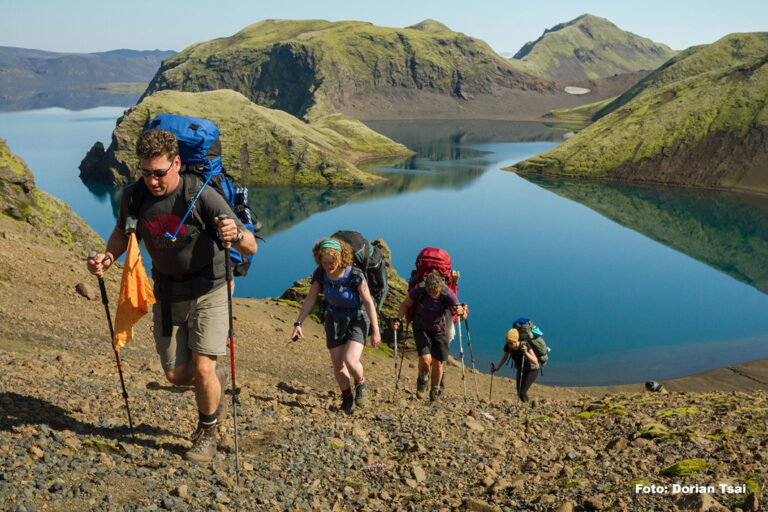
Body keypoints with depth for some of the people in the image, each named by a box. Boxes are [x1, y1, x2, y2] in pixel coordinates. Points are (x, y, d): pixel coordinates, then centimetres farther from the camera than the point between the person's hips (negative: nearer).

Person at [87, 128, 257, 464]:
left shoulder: (202, 196, -24)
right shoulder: (134, 196, -10)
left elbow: (251, 248, -25)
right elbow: (122, 232, 11)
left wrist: (237, 235, -48)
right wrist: (108, 257, -9)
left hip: (208, 291, -4)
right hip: (167, 294, 5)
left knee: (202, 370, -12)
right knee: (176, 375, 6)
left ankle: (207, 433, 17)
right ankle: (218, 378, 41)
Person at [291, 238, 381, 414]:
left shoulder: (355, 275, -27)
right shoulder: (320, 274, -15)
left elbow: (368, 302, -18)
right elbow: (310, 299, -4)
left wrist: (375, 331, -15)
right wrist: (298, 323, -9)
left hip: (357, 319, -4)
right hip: (335, 318, 4)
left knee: (350, 361, -21)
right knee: (338, 365, 6)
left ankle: (361, 383, 13)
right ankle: (347, 396, 33)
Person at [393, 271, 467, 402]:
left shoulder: (448, 293, -24)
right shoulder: (419, 290, -23)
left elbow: (464, 317, -20)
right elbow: (406, 304, -4)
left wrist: (461, 312, -44)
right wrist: (398, 319, -20)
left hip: (440, 330, 0)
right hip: (421, 328, 0)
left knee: (437, 363, 5)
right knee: (425, 359, -18)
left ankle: (435, 390, 32)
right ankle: (423, 380, 15)